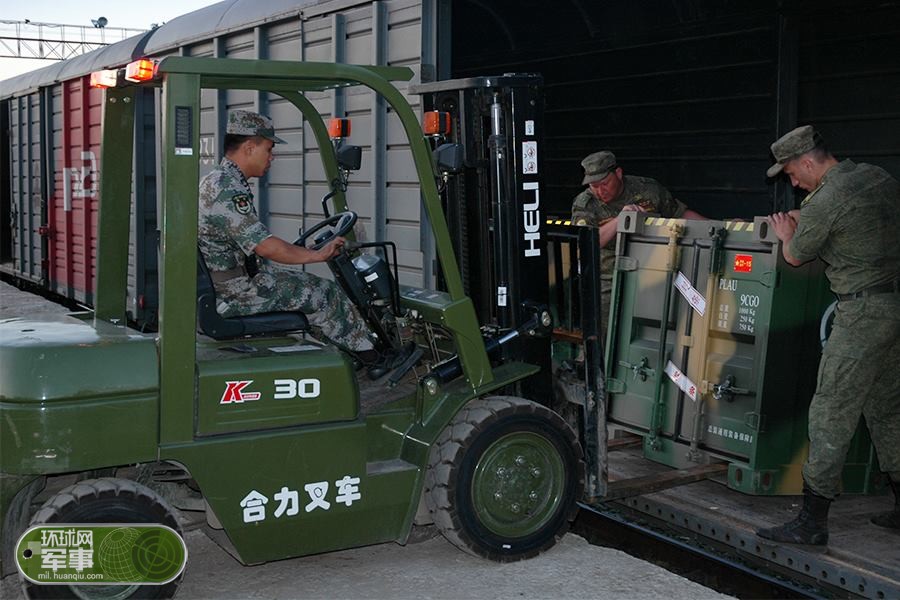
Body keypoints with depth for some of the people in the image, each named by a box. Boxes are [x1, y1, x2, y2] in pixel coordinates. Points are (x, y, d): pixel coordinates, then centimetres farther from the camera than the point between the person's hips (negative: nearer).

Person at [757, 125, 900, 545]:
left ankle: (812, 522, -3)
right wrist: (803, 224, 25)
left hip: (864, 312, -9)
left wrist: (787, 234, 20)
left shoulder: (824, 201, -15)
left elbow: (795, 257, -1)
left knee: (830, 414, -5)